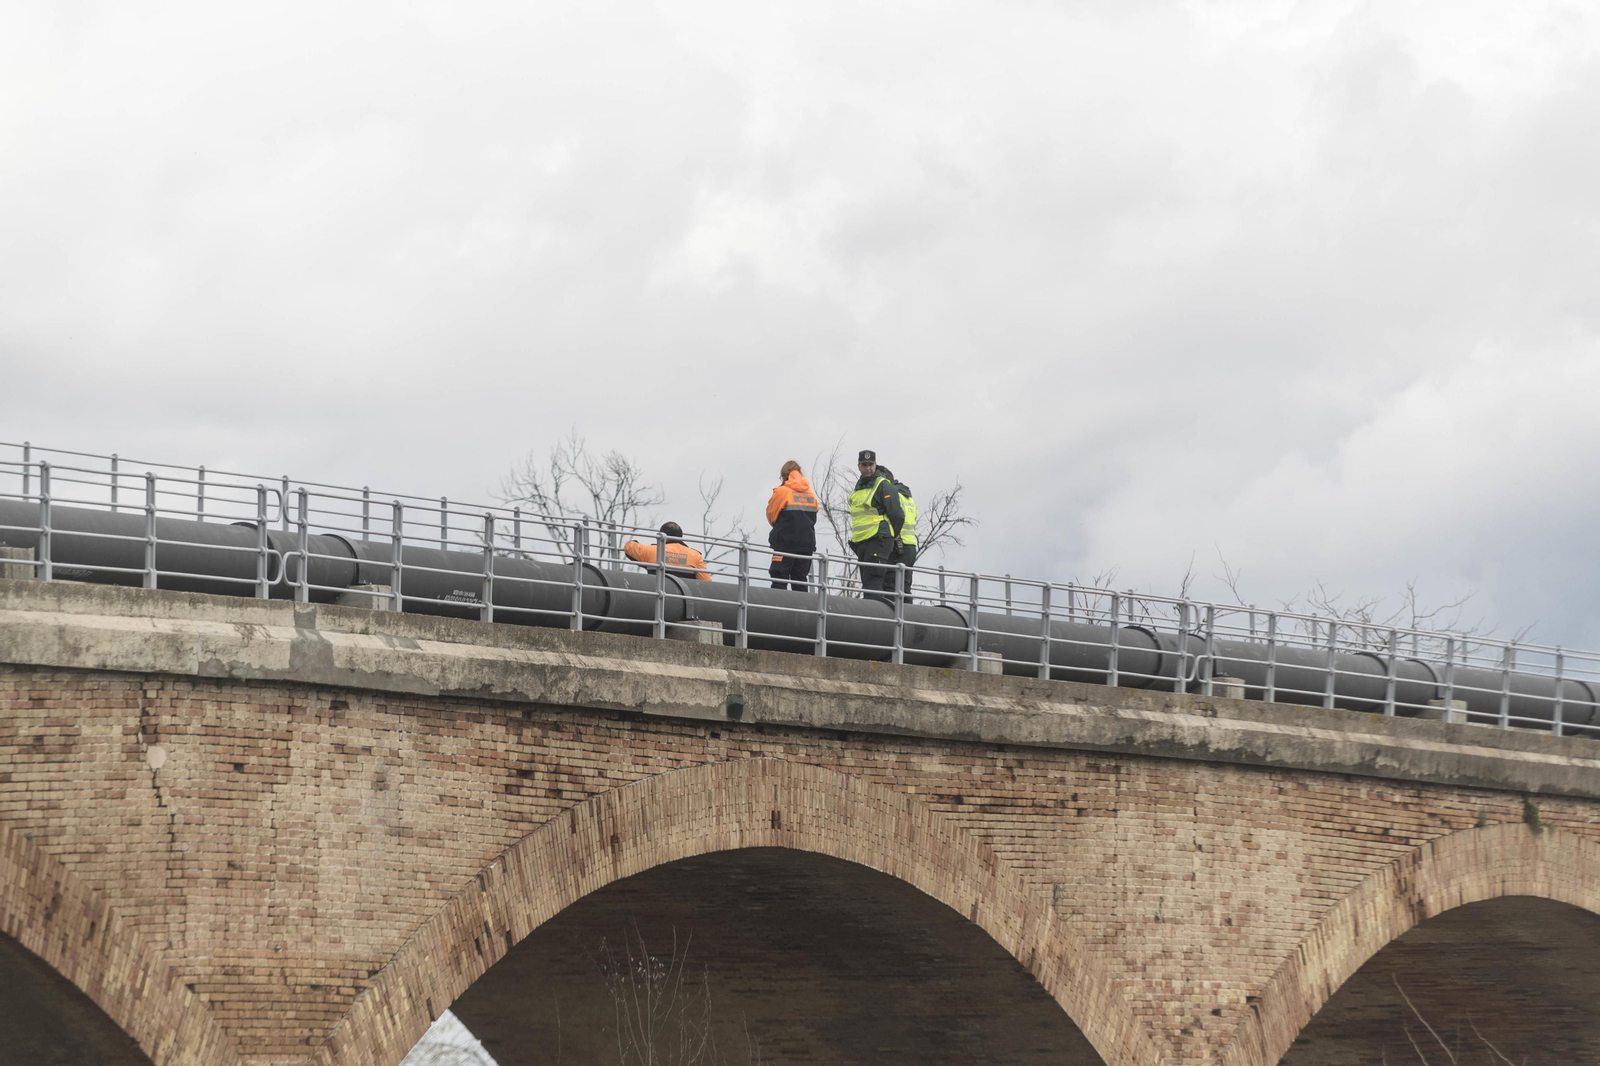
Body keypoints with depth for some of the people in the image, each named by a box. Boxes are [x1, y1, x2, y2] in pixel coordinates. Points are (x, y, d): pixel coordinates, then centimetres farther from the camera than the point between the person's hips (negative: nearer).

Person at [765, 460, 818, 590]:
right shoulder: (811, 494, 10)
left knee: (779, 583, -5)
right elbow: (813, 518, 13)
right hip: (807, 544, 5)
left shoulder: (782, 491, -5)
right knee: (800, 583, 8)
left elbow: (771, 516, 4)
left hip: (786, 543, -5)